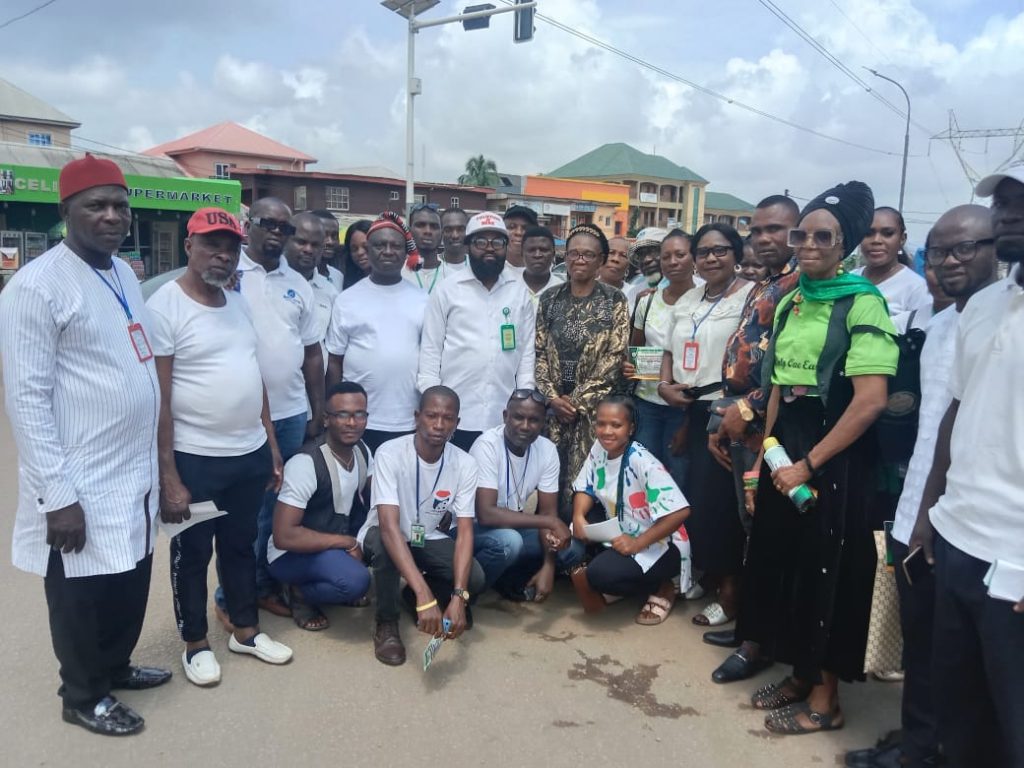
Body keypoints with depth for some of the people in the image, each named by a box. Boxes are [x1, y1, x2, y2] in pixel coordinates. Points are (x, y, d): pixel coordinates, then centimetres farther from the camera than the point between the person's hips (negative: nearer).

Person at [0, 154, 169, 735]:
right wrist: (58, 495, -20)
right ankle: (84, 696, 34)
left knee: (131, 583, 21)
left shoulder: (125, 273, 8)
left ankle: (116, 666, 44)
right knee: (84, 594, 12)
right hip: (82, 485, -7)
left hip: (135, 472, 7)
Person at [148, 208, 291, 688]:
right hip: (195, 459, -6)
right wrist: (168, 476, -17)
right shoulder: (164, 306, -12)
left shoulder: (238, 303, 9)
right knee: (192, 553, 12)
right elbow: (157, 400, -15)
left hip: (251, 453, 7)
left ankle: (246, 630, 36)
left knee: (242, 545, 19)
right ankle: (195, 643, 30)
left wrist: (271, 444, 13)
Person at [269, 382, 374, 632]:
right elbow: (283, 537, -30)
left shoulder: (362, 451, -4)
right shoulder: (305, 463, -28)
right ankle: (300, 593, -2)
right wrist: (348, 543, -24)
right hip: (292, 553, -8)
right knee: (355, 581, -32)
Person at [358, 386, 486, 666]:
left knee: (474, 579, -22)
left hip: (429, 540, 3)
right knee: (381, 540, -37)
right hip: (387, 537, -3)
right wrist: (424, 595, -47)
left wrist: (458, 596, -35)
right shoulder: (390, 453, -28)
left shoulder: (465, 464, -17)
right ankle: (386, 623, -11)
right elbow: (389, 526, -38)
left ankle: (412, 597, 10)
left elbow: (465, 532, -20)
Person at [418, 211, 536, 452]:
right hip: (455, 416, -1)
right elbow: (430, 349, 1)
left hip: (505, 416, 2)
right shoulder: (447, 289, 1)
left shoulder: (519, 289, 7)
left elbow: (527, 348, 7)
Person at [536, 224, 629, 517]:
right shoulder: (550, 298, 7)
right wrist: (552, 396, -7)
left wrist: (578, 400, -11)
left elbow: (614, 357, -8)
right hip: (553, 406, 3)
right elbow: (539, 352, 5)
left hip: (594, 408, -2)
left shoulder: (614, 301, -2)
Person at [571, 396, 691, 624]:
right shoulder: (598, 450, -5)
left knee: (600, 574, -27)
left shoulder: (643, 462, -25)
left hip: (657, 545, -7)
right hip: (619, 535, 7)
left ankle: (661, 588, -1)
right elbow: (585, 489, 6)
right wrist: (578, 516, -16)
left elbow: (680, 512, -29)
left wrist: (638, 544, -27)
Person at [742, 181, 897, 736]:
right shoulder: (789, 302, 9)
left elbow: (871, 400, -20)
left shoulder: (861, 303, -13)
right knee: (782, 562, 15)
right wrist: (768, 451, 5)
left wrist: (809, 463, -17)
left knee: (827, 571, 5)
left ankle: (825, 698, 24)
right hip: (785, 449, 7)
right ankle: (800, 674, 35)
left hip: (834, 456, -7)